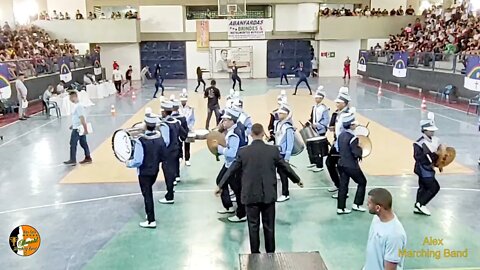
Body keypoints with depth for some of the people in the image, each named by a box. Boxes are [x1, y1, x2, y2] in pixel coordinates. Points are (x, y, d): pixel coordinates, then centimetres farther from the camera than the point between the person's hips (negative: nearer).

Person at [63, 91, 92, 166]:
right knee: (83, 143, 13)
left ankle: (72, 160, 7)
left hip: (77, 129, -9)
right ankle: (88, 158, 19)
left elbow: (82, 118, -24)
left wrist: (85, 129, -25)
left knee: (73, 144, -1)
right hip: (80, 128, 9)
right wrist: (73, 125, 25)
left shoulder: (78, 106, -20)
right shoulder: (78, 105, 11)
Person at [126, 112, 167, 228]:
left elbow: (137, 161, -24)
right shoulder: (160, 138, -8)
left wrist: (128, 163, -5)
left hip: (144, 173, -6)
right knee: (148, 192, 26)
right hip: (155, 171, 6)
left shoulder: (141, 141, -26)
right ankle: (149, 214, 39)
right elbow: (163, 156, 1)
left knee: (147, 195, 6)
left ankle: (151, 221, 15)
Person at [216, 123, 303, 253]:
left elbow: (232, 170, 1)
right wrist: (297, 179, 22)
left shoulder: (243, 152, -6)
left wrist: (220, 185, 14)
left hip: (251, 195, 0)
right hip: (269, 194, 0)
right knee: (269, 226, 12)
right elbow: (285, 167, 5)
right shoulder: (273, 150, -6)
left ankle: (255, 253, 20)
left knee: (253, 226, 10)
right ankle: (270, 253, 23)